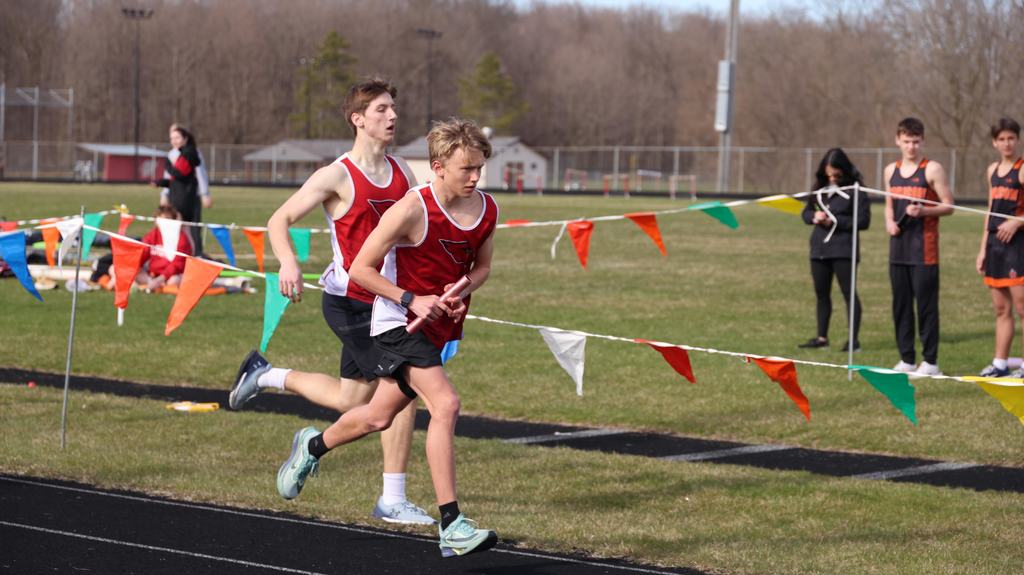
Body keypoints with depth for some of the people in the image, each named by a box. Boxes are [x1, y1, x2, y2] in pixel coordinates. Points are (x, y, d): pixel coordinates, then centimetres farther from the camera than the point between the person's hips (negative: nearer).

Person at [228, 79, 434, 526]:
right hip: (348, 300, -8)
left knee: (351, 399, 16)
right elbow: (279, 220, -9)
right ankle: (392, 502, -4)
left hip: (382, 299, 8)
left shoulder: (401, 171, 8)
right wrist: (288, 263, -28)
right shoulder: (338, 176, -11)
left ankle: (265, 375, 36)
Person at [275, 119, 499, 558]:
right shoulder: (412, 210, -21)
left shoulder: (487, 210, -3)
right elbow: (360, 268, -14)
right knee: (445, 404, -24)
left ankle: (313, 445, 50)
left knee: (377, 418, 18)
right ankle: (450, 526, -22)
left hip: (442, 324, 7)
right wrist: (411, 300, -22)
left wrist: (462, 292, -7)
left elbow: (481, 267, 14)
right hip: (399, 323, -7)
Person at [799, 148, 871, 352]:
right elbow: (806, 212, 17)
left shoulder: (855, 190, -8)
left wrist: (835, 221, -15)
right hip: (819, 248, 6)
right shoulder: (820, 188, 10)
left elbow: (863, 220, -11)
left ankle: (854, 339, -2)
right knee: (821, 293, 12)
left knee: (848, 292, -5)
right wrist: (814, 217, -7)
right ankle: (822, 337, 20)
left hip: (843, 250, -6)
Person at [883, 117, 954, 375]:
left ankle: (930, 361, -1)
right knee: (900, 303, 7)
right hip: (898, 247, 5)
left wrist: (923, 211, -20)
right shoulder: (891, 170, 13)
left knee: (926, 304, -5)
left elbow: (948, 206, -4)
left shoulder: (932, 169, -3)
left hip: (924, 249, -5)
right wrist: (889, 221, 3)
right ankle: (906, 359, 15)